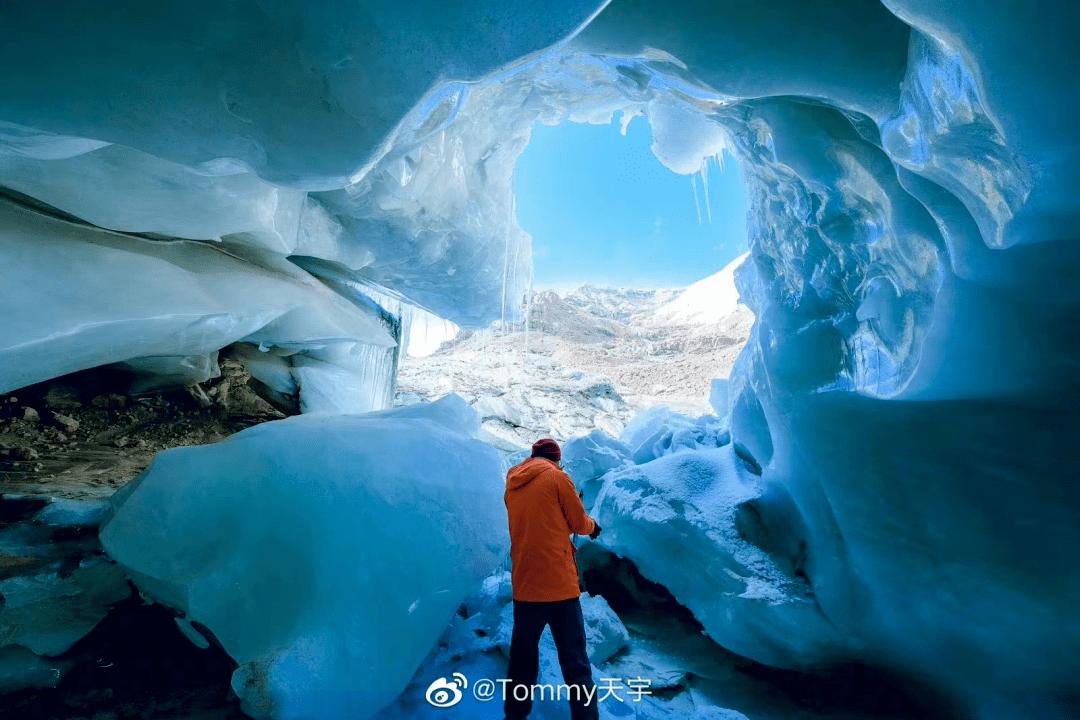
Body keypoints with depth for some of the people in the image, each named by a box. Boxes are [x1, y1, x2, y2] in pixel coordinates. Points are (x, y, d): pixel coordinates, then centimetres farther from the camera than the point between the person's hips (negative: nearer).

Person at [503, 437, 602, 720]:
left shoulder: (511, 484, 9)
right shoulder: (557, 477, -7)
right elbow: (579, 523, -1)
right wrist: (592, 525, 20)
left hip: (524, 585, 5)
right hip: (559, 583, -5)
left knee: (522, 656, 17)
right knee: (575, 659, 3)